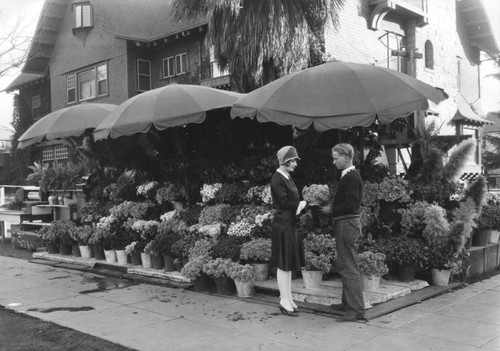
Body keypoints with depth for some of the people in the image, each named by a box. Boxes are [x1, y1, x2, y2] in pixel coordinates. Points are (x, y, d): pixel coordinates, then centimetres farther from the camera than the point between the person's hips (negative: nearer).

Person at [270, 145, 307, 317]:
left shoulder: (287, 177, 14)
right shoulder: (277, 179, -14)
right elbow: (284, 202, -18)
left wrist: (300, 205, -3)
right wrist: (301, 204, -6)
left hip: (290, 223, 9)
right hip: (282, 224, -9)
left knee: (289, 263, 13)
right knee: (283, 264, -2)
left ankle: (288, 298, 22)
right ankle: (284, 301, 7)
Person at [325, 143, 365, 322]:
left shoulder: (352, 177, -16)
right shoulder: (348, 176, 15)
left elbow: (350, 204, -23)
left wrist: (331, 209, -13)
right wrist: (332, 207, 7)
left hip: (348, 224, -11)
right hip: (345, 224, 11)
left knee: (349, 267, -7)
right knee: (345, 266, 18)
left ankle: (357, 310, -2)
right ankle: (348, 302, 30)